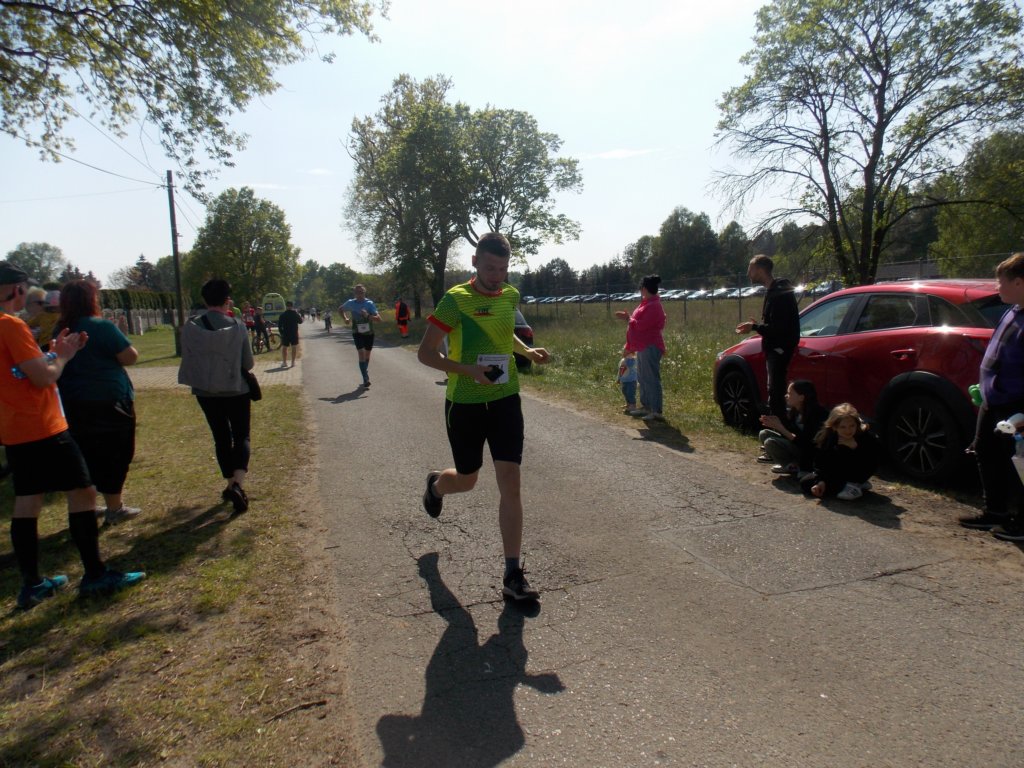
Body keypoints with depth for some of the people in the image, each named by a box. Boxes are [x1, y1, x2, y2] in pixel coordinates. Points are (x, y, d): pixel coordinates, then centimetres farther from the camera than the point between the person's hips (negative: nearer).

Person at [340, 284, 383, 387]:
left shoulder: (370, 304, -12)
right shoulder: (351, 303, -5)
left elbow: (378, 319, -19)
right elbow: (340, 309, 16)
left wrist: (368, 316, -35)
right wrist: (345, 319, 1)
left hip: (369, 333, 1)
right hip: (357, 333, 0)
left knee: (367, 354, 14)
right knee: (361, 353, -16)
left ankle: (365, 372, 38)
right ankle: (366, 379, -18)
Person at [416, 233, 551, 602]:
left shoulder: (511, 296, 5)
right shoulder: (456, 300, -12)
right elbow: (425, 353, -13)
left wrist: (527, 351, 7)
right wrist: (468, 370, -27)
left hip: (505, 400, 3)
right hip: (464, 403, -3)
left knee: (510, 483, -6)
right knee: (466, 480, 14)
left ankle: (513, 576, 2)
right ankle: (435, 484, 54)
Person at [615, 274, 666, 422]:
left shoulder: (653, 306, -18)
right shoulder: (647, 304, 15)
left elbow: (641, 325, -22)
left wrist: (629, 318, -9)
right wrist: (628, 317, 14)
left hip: (650, 348, -11)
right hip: (643, 347, 11)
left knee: (652, 379, -10)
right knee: (643, 378, 17)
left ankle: (657, 412, -9)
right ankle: (645, 406, 28)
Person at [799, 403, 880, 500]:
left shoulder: (868, 437, -23)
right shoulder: (824, 437, -18)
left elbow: (873, 465, -24)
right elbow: (820, 464, -14)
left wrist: (855, 447, -36)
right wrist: (821, 481, -28)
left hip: (858, 475, -5)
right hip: (833, 476, 5)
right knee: (805, 483, -15)